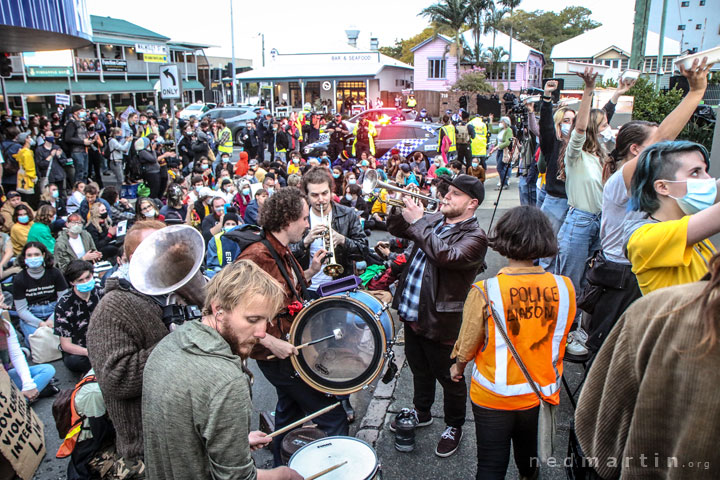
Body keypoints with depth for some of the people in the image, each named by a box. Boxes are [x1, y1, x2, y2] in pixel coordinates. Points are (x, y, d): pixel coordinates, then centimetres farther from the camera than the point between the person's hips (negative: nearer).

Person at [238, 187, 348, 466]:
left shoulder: (283, 253, 6)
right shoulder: (257, 256, -24)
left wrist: (311, 272, 4)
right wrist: (271, 342, -29)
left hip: (288, 345, 10)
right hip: (276, 355, -10)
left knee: (290, 411, 27)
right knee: (333, 417, -5)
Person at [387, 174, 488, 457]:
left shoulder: (474, 237, -18)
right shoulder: (434, 219, 5)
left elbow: (446, 255, -36)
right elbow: (396, 230, 12)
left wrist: (418, 221, -30)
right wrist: (401, 208, -8)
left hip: (441, 321, -7)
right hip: (412, 312, 7)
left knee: (449, 377, 12)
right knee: (419, 369, 26)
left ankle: (454, 428, 34)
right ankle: (421, 412, 48)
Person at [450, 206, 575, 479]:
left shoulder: (485, 292, -24)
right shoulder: (564, 288, -15)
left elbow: (467, 344, -10)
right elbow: (559, 339, 2)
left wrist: (458, 367, 9)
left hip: (493, 397, -4)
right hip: (542, 395, 4)